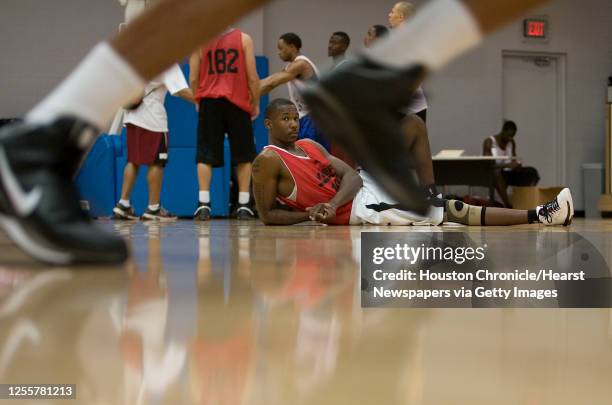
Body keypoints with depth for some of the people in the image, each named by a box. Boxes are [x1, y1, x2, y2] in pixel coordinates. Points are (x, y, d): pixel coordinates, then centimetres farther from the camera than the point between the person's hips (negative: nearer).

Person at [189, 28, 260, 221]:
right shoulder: (244, 39, 1)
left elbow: (193, 79, 2)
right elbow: (252, 77, -3)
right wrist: (256, 103, 9)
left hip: (209, 102, 0)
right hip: (238, 103, 0)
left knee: (205, 155, 4)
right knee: (243, 156, 10)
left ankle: (203, 204, -6)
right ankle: (243, 206, 7)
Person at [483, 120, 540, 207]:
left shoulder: (512, 142, 9)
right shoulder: (489, 142, -9)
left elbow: (513, 161, 12)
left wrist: (517, 165, -15)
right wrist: (507, 165, -31)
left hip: (508, 174, 6)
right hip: (493, 175, -6)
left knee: (532, 171, -14)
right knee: (497, 172, -41)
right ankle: (508, 206, -45)